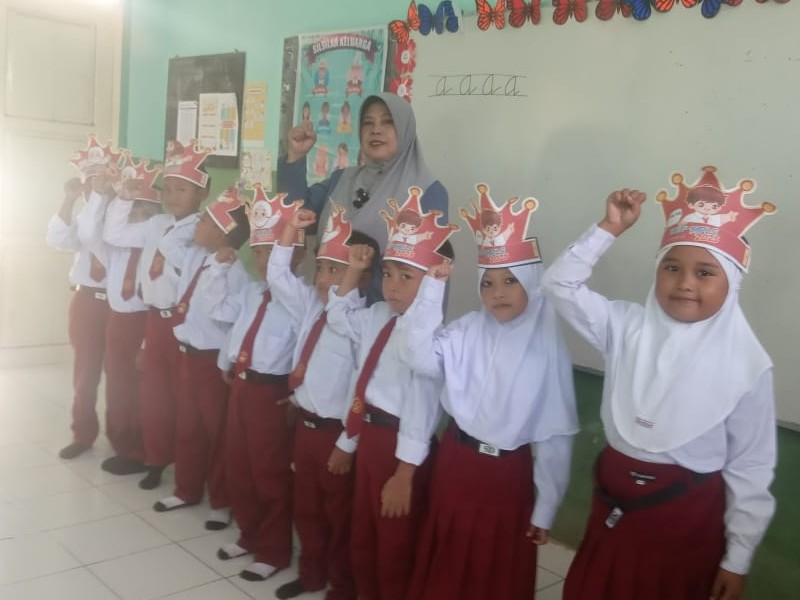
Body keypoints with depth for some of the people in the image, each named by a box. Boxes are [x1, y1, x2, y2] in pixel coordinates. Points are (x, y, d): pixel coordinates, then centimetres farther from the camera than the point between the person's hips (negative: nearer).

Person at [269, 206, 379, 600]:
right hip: (304, 424, 8)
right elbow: (278, 277, 8)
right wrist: (291, 229, -2)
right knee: (306, 508, 23)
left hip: (336, 433, -8)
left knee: (339, 516, 12)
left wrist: (346, 445, -18)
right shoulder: (311, 307, 2)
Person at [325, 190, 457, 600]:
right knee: (362, 541, 26)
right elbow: (338, 317, 19)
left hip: (400, 444, -9)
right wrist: (353, 273, 5)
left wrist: (405, 474, -21)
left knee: (395, 550, 12)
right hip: (368, 434, 9)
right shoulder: (380, 317, 2)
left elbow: (420, 408, -25)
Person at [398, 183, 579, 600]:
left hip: (507, 475, -2)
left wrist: (545, 509, -5)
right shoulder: (466, 331, -4)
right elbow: (420, 357, -19)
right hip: (454, 465, 3)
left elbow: (554, 436, -7)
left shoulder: (547, 347, -11)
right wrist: (432, 289, -23)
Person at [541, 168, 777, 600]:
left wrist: (738, 558, -4)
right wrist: (610, 229, -16)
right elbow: (560, 285, -8)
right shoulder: (628, 327, -5)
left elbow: (751, 469, -8)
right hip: (614, 496, 4)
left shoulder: (745, 365, -13)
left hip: (687, 513, -3)